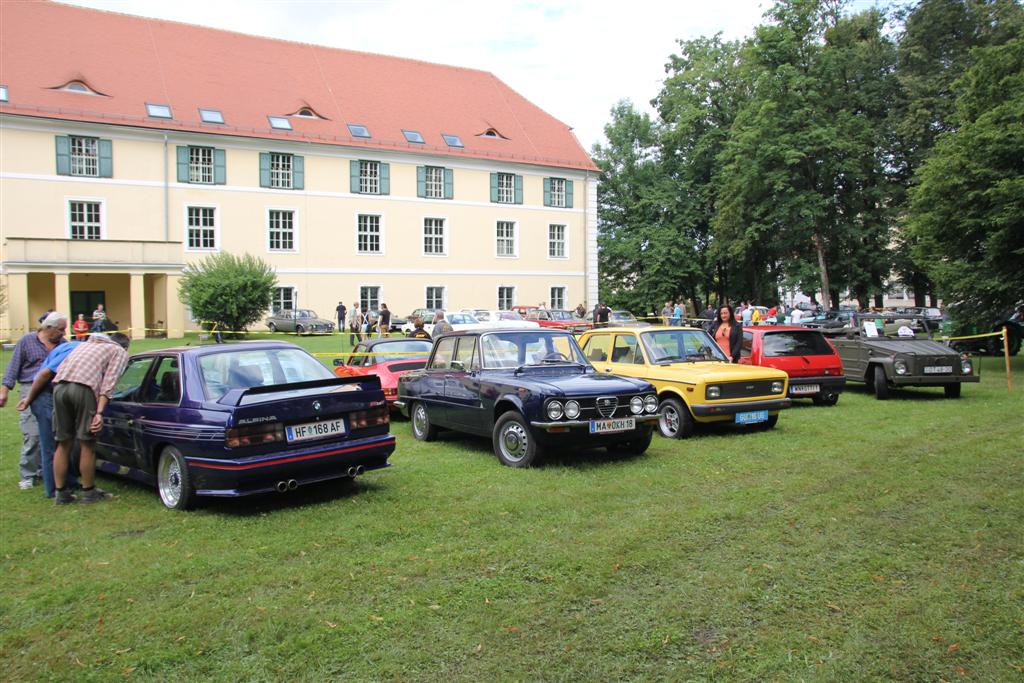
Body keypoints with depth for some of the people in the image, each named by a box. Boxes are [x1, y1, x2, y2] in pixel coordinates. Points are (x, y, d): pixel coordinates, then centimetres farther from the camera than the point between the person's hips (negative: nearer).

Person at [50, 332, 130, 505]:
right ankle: (88, 492, 17)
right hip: (83, 388, -5)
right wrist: (99, 412, -7)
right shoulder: (121, 352, 17)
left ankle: (60, 493, 20)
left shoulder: (86, 343, 36)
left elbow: (61, 367, 30)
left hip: (59, 385, 5)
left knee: (63, 443, 14)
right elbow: (109, 382, 1)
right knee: (87, 444, 7)